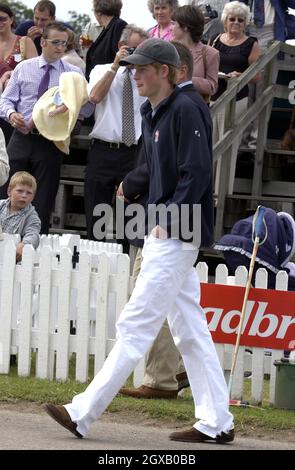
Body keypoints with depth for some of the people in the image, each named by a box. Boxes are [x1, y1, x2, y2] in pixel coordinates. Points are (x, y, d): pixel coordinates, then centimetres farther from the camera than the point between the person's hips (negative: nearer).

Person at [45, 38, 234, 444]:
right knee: (190, 330, 10)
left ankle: (82, 414, -11)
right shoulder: (152, 114, 16)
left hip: (175, 237, -10)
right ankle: (216, 422, 12)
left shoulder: (184, 111, -12)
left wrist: (168, 221, -19)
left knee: (134, 327, -9)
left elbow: (197, 173, -18)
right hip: (163, 233, 10)